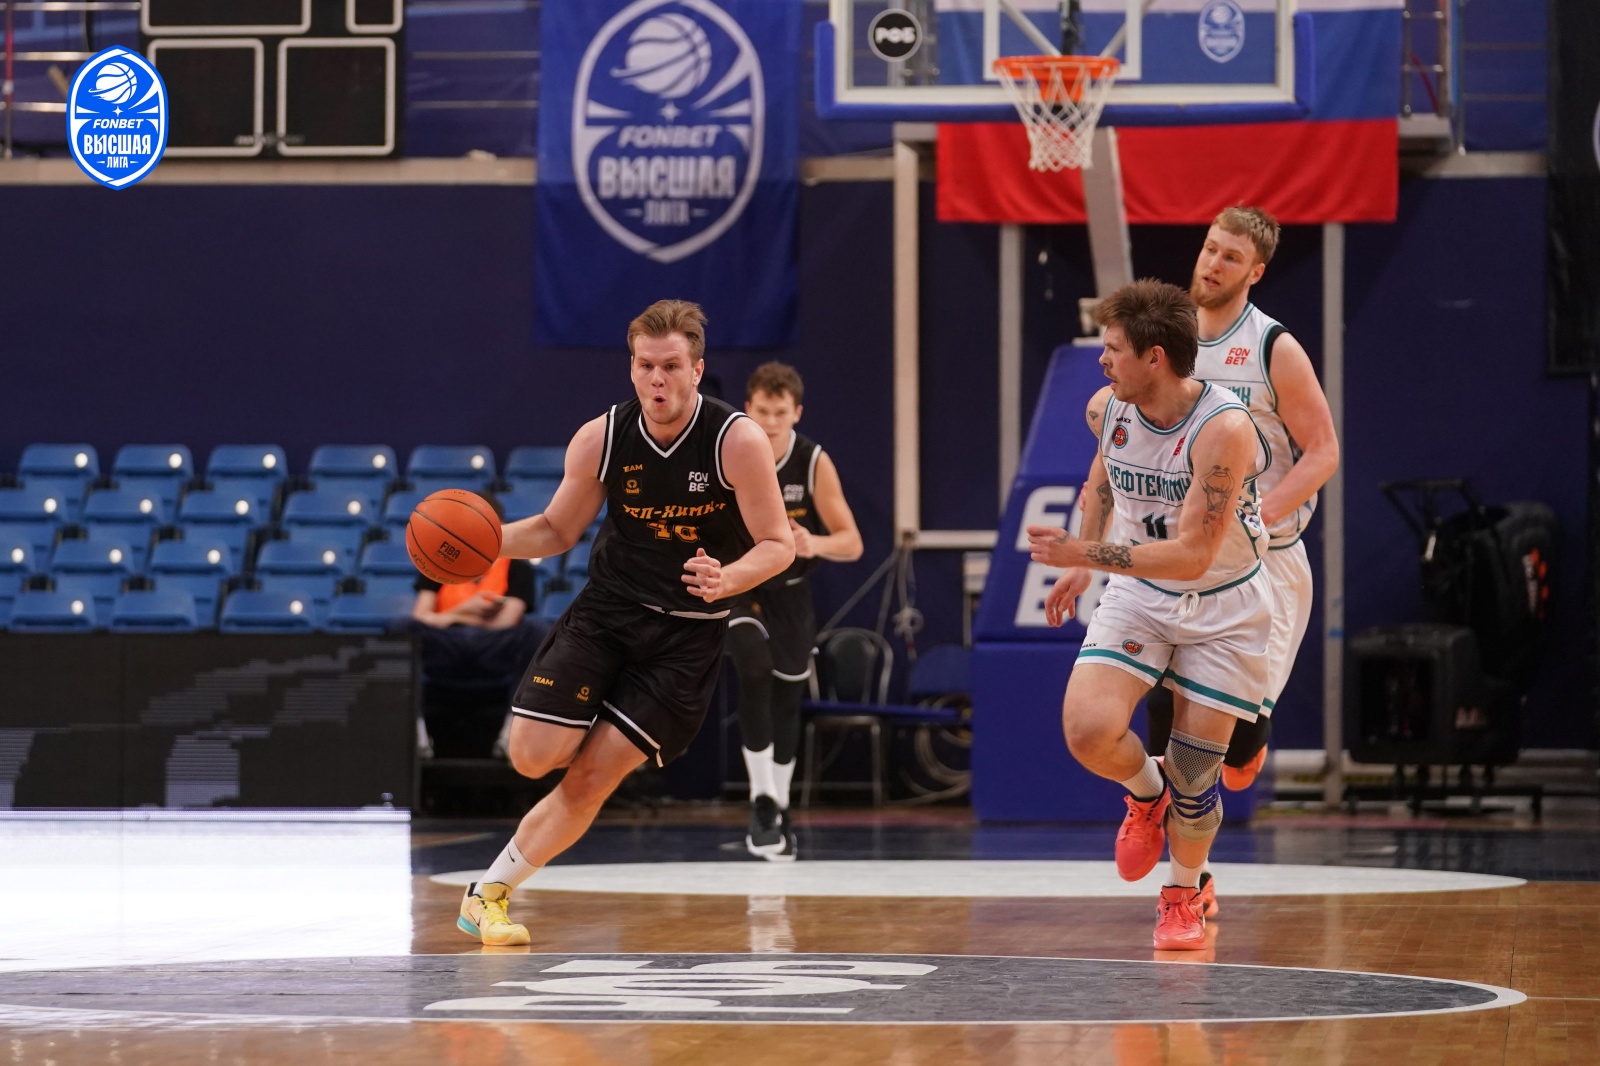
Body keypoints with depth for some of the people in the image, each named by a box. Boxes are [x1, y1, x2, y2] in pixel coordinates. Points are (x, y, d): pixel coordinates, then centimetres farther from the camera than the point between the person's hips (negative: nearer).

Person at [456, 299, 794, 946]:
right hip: (606, 609, 2)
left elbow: (778, 545, -12)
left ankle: (490, 892, 8)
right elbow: (557, 530, 7)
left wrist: (726, 580, -32)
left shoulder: (737, 441, -16)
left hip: (688, 632, -2)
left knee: (591, 780, -7)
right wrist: (487, 541, -12)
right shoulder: (601, 440, -7)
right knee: (534, 758, -13)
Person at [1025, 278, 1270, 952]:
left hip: (1223, 605, -4)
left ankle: (1183, 895, 25)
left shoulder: (1224, 429, -30)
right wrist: (1081, 565, 17)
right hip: (1138, 593, 4)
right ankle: (1146, 794, 17)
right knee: (1088, 730, -18)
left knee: (1193, 772, -2)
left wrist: (1083, 553, -36)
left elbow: (1193, 554, -33)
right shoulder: (1107, 409, -10)